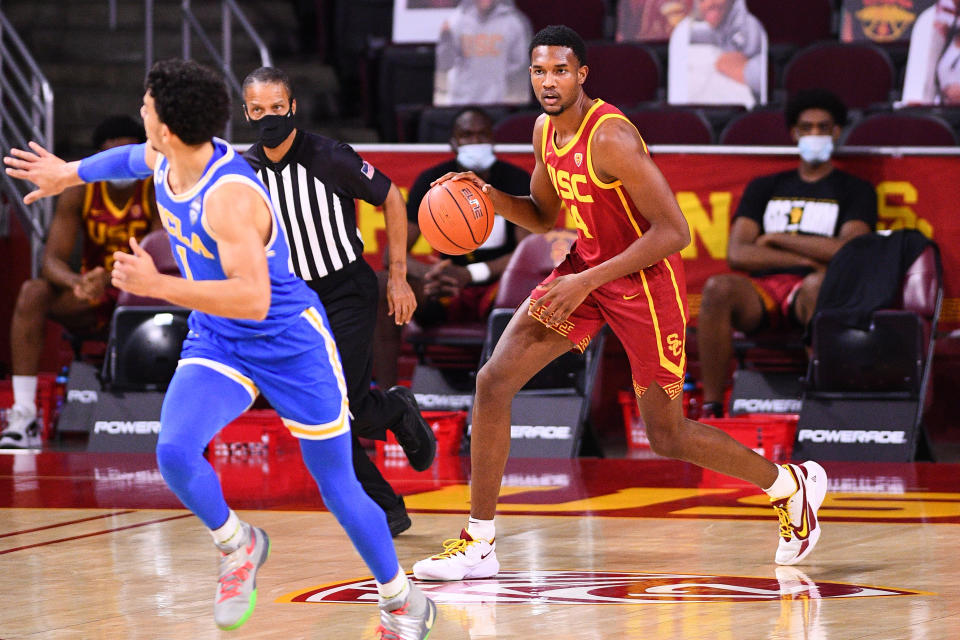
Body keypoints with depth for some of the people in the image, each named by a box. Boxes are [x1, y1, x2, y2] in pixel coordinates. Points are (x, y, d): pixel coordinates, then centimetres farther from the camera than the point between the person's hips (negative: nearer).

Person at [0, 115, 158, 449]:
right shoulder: (79, 193, -5)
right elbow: (52, 259, -13)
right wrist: (78, 283, -37)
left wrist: (109, 279, -38)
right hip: (92, 298, 2)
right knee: (32, 292, -27)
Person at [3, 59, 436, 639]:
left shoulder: (229, 197, -32)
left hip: (290, 344, -7)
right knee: (174, 452, -20)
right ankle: (238, 545, 9)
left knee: (338, 485, 4)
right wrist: (70, 173, 35)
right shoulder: (167, 161, -6)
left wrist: (158, 286, -44)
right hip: (217, 343, 7)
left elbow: (254, 299, -40)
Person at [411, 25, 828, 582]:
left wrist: (587, 282, -27)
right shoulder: (546, 132, 1)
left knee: (667, 436, 3)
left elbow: (674, 231, -27)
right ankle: (478, 544, -1)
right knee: (494, 381, -7)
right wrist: (490, 196, -3)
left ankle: (794, 484, 27)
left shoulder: (611, 137, -26)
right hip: (587, 268, 8)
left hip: (644, 281, -7)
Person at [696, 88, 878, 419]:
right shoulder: (764, 187, 25)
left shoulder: (855, 190, 17)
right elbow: (737, 253, 9)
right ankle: (711, 407, -33)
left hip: (807, 297, -2)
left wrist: (776, 238, 3)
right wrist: (807, 258, -3)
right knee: (718, 288, -33)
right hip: (761, 293, 3)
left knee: (819, 284, -40)